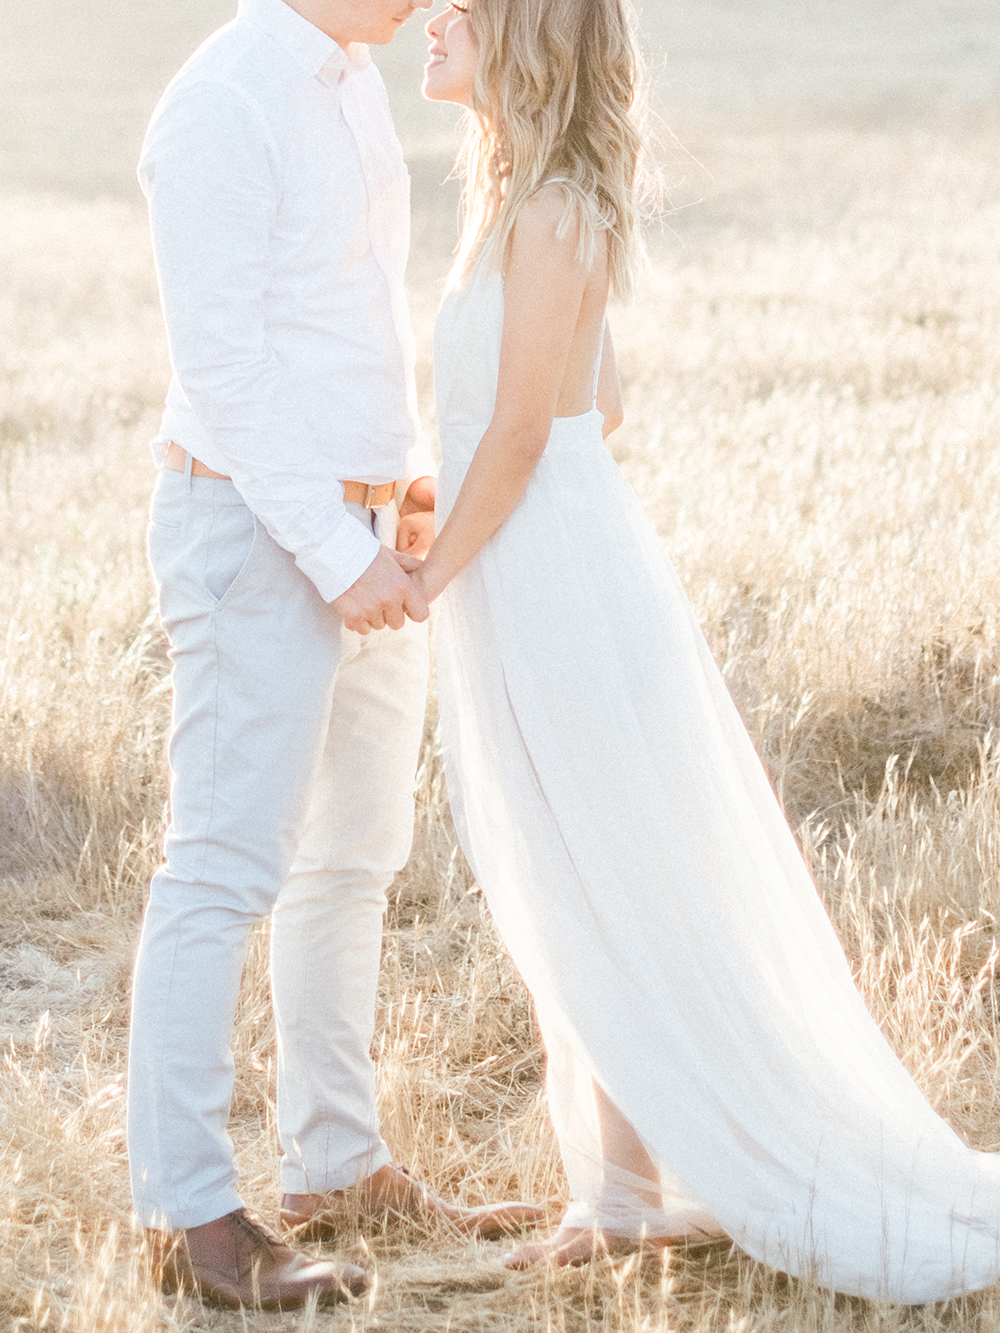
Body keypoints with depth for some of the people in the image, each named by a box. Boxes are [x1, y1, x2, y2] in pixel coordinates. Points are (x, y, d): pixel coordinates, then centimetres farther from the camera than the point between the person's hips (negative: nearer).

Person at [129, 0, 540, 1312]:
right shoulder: (223, 105, -16)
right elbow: (220, 364, -20)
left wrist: (413, 474, 9)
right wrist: (336, 554, -21)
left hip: (365, 537, 9)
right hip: (254, 527, -9)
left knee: (352, 858, 14)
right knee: (227, 868, -7)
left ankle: (337, 1166, 25)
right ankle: (188, 1213, -1)